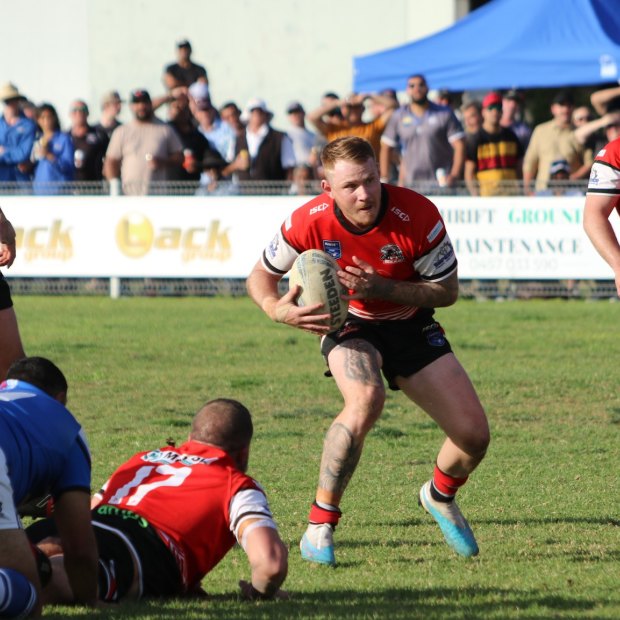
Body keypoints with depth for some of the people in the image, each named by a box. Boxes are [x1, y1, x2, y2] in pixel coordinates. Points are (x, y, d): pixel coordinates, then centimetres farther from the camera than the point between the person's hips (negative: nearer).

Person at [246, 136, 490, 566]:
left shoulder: (418, 216, -26)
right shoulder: (309, 223, -23)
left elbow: (447, 291, -15)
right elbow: (261, 276, -7)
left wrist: (382, 288, -29)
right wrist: (279, 310, -30)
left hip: (411, 325, 2)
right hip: (349, 325, -2)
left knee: (474, 436, -6)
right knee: (366, 399, -36)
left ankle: (440, 496, 32)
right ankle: (320, 523, -23)